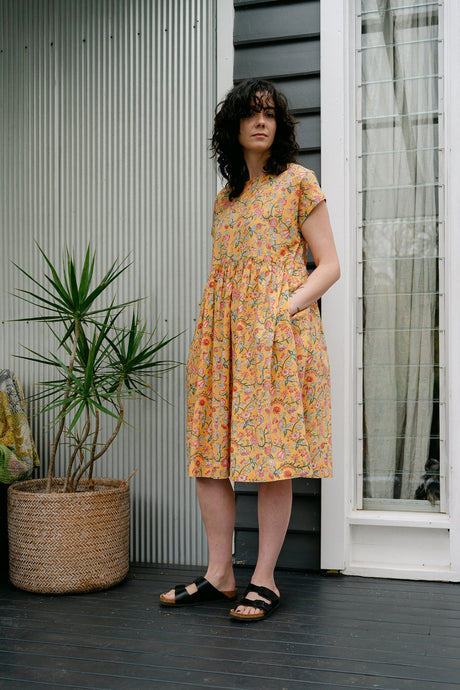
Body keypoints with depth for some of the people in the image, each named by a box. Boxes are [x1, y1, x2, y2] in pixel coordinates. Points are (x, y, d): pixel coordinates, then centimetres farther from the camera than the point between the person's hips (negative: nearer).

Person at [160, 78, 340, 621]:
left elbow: (329, 265, -1)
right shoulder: (225, 197, 19)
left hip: (278, 332, -6)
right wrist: (209, 328, 7)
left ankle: (264, 580, 5)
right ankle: (218, 574, 12)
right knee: (209, 452, 2)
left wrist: (283, 311, -14)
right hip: (221, 333, 6)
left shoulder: (298, 181, 4)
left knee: (274, 456, -4)